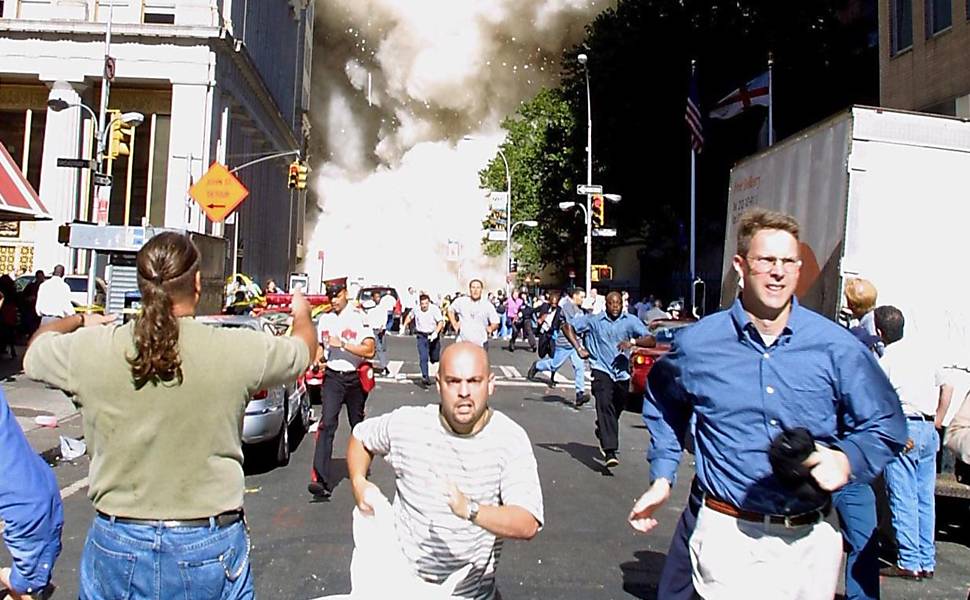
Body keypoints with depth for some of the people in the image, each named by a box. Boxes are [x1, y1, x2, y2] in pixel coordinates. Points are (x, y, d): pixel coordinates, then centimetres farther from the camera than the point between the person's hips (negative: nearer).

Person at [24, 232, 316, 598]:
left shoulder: (89, 348, -12)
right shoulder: (240, 350, -15)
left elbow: (35, 352, 12)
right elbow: (303, 349, 6)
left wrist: (80, 321, 32)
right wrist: (301, 314, 27)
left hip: (117, 545, 2)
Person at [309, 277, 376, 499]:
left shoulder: (358, 317, -8)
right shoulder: (324, 319, 8)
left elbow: (370, 350, -15)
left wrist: (342, 344, -20)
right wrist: (318, 360, 2)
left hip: (355, 378, -2)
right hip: (332, 377, 2)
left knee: (358, 424, 14)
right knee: (327, 424, -14)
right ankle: (321, 480, -20)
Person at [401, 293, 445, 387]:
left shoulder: (434, 309, -13)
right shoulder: (416, 309, -3)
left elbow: (441, 322, -15)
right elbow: (409, 316, 18)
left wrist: (436, 332, -28)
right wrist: (404, 326, 9)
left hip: (433, 335, -1)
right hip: (421, 336, 1)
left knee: (435, 358, 10)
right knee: (423, 357, -14)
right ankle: (425, 377, -16)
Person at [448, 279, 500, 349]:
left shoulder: (488, 305, -3)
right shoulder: (460, 301, 0)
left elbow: (495, 323, 2)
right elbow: (450, 310, 18)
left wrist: (491, 328, -19)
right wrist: (454, 324, 7)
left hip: (481, 345, -1)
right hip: (463, 343, 1)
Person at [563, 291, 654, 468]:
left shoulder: (631, 321, 2)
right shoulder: (594, 320, 1)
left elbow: (651, 341, -4)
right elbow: (568, 326, 6)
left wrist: (633, 342, -23)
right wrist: (579, 348, -5)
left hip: (622, 373, 3)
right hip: (602, 370, -3)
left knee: (616, 410, 15)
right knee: (605, 406, -20)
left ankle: (602, 433, 48)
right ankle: (610, 452, -25)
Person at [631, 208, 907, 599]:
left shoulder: (837, 347, -4)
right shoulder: (697, 344, -3)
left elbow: (885, 426, 6)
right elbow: (663, 404, 16)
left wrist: (846, 461, -14)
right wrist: (662, 477, 12)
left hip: (812, 539, 2)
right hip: (728, 536, -2)